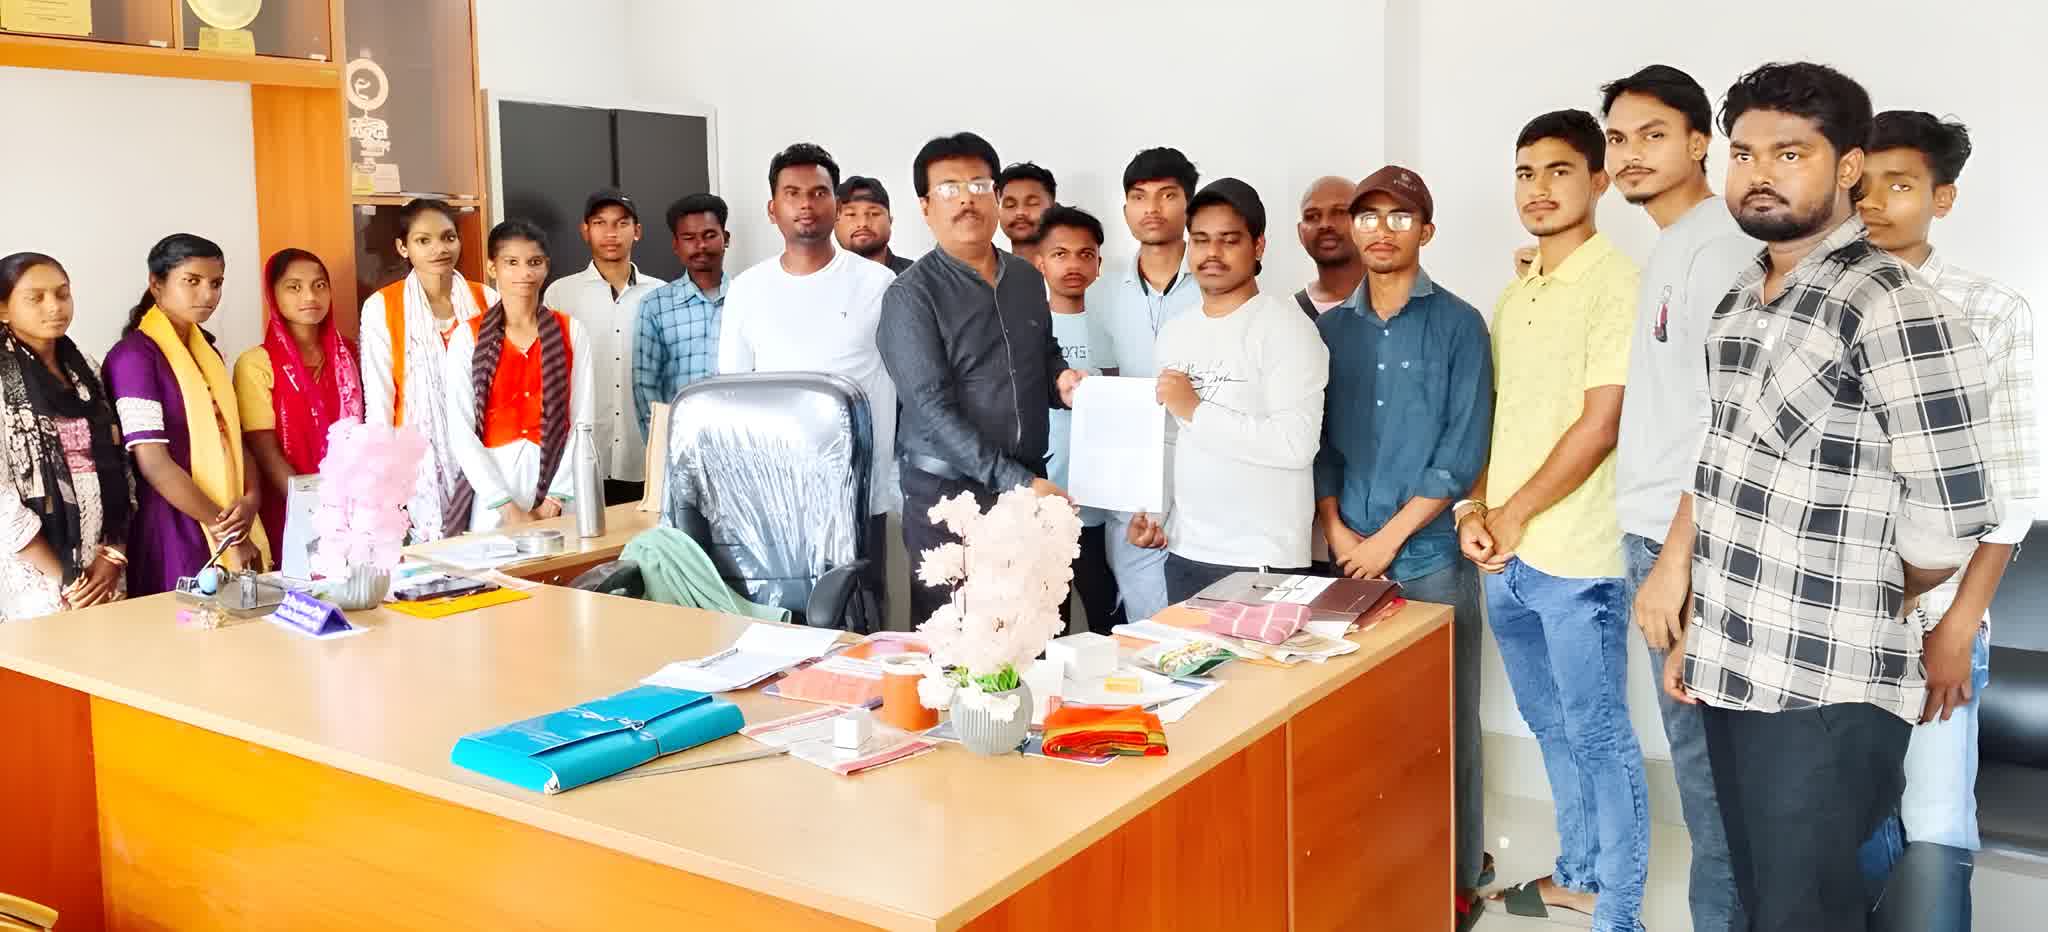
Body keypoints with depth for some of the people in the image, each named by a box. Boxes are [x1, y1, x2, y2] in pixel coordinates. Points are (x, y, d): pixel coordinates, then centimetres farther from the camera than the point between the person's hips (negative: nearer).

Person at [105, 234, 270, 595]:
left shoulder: (207, 352, 13)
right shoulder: (133, 355, -11)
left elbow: (231, 435, 11)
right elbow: (153, 463, -17)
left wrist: (251, 499, -8)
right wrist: (225, 529, -13)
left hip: (233, 527, 7)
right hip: (174, 536, -7)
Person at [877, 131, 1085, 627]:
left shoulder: (1028, 279, 10)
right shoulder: (911, 295, -9)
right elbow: (933, 409, -16)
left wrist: (1060, 380, 1)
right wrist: (1014, 481, -21)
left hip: (1030, 483, 5)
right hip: (948, 492, -5)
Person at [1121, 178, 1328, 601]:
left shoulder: (1286, 328, -10)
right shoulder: (1174, 332, 13)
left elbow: (1296, 444, -20)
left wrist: (1197, 411, -17)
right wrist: (1154, 511, 6)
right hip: (1183, 552, 6)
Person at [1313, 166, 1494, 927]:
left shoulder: (1458, 324, -1)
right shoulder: (1329, 328, 10)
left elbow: (1464, 450, -8)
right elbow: (1317, 438, 9)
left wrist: (1390, 537, -11)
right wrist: (1335, 528, -4)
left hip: (1430, 554, -3)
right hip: (1347, 557, 3)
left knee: (1443, 717, 3)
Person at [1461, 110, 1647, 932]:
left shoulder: (1616, 282, -10)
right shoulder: (1513, 295, 13)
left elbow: (1601, 425, -15)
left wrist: (1514, 517, -10)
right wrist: (1476, 510, 2)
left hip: (1576, 556, -7)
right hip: (1504, 554, 7)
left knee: (1598, 736, 3)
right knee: (1551, 728, 19)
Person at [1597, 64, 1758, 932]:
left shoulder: (1718, 244, -12)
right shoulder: (1669, 249, 15)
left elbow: (1730, 421, -19)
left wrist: (1675, 559, -20)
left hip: (1684, 541, -9)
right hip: (1655, 532, 9)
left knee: (1706, 763, -1)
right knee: (1699, 760, 16)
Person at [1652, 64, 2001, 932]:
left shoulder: (1891, 310, -15)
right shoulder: (1735, 303, 10)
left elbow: (1953, 524, -15)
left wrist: (1858, 607, 3)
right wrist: (1693, 630, 14)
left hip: (1827, 694, -7)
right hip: (1730, 674, 7)